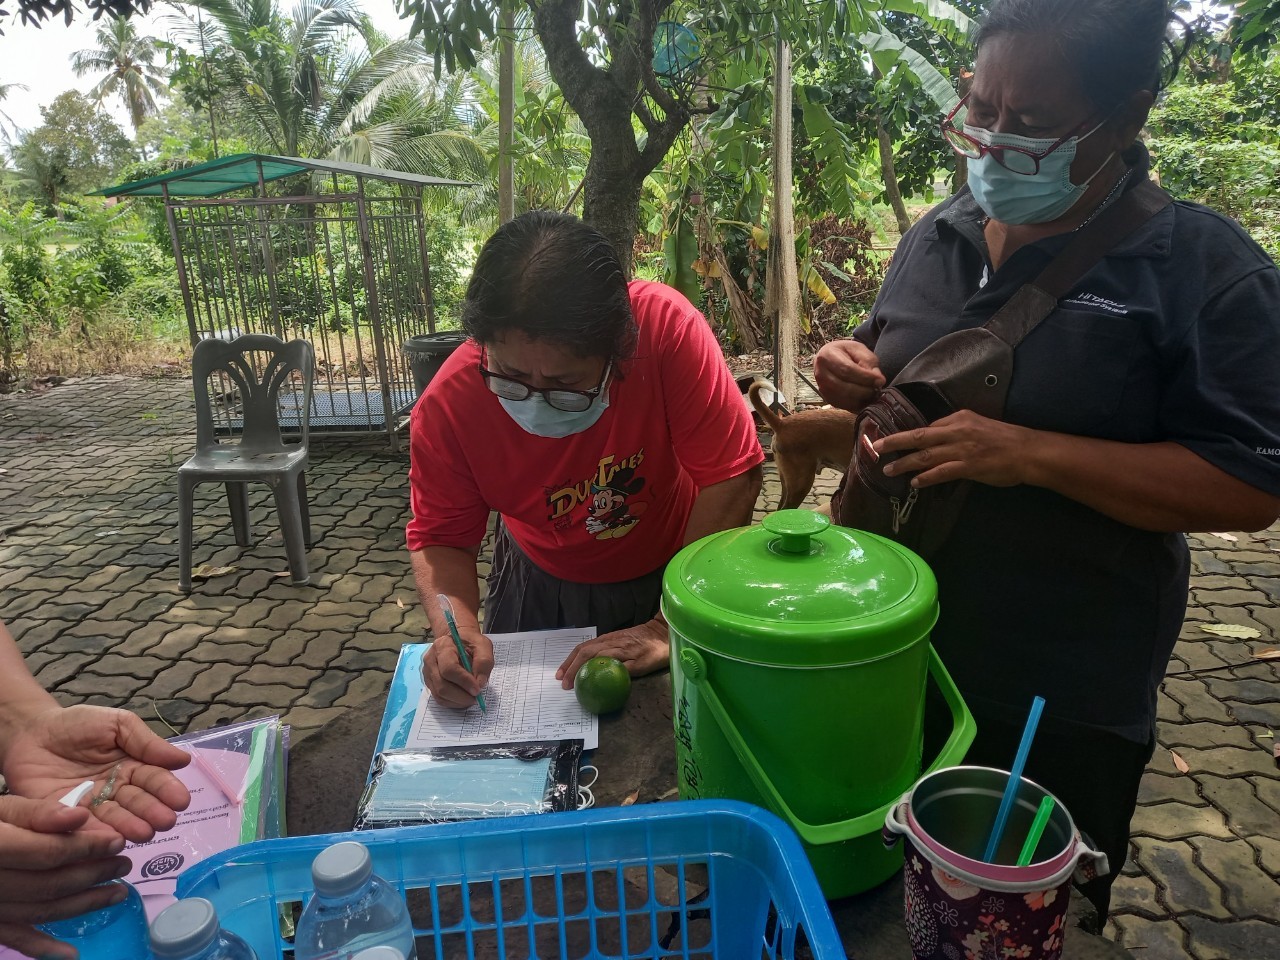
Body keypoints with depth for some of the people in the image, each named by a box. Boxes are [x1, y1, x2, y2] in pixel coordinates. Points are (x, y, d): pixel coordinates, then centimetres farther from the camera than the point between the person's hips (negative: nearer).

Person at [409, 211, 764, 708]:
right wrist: (456, 629, -36)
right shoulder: (446, 406, -28)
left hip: (670, 567, -1)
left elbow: (730, 479, -31)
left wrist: (669, 629, -31)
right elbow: (441, 541, -16)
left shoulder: (666, 327, -35)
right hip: (541, 582, 2)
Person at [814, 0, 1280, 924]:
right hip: (894, 649, 5)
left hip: (1065, 705, -4)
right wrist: (854, 375, -7)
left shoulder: (1202, 268, -14)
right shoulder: (936, 235, 3)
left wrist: (1031, 454, -28)